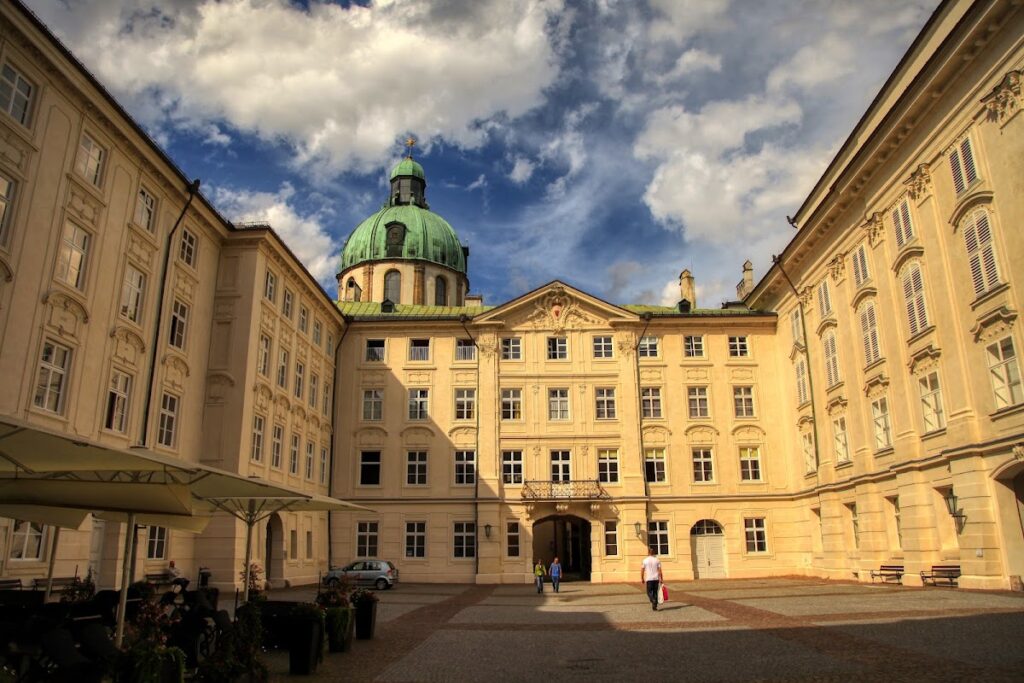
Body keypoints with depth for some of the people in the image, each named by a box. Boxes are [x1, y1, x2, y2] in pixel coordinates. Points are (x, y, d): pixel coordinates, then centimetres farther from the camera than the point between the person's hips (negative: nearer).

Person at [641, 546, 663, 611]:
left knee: (649, 592, 6)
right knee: (655, 592, 12)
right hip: (656, 579, 2)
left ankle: (653, 601, -21)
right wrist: (661, 579, 3)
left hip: (649, 579, -2)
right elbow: (660, 571, -3)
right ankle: (655, 606, 11)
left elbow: (642, 571, -1)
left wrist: (642, 579, 10)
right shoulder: (657, 560, 0)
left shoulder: (645, 560, -2)